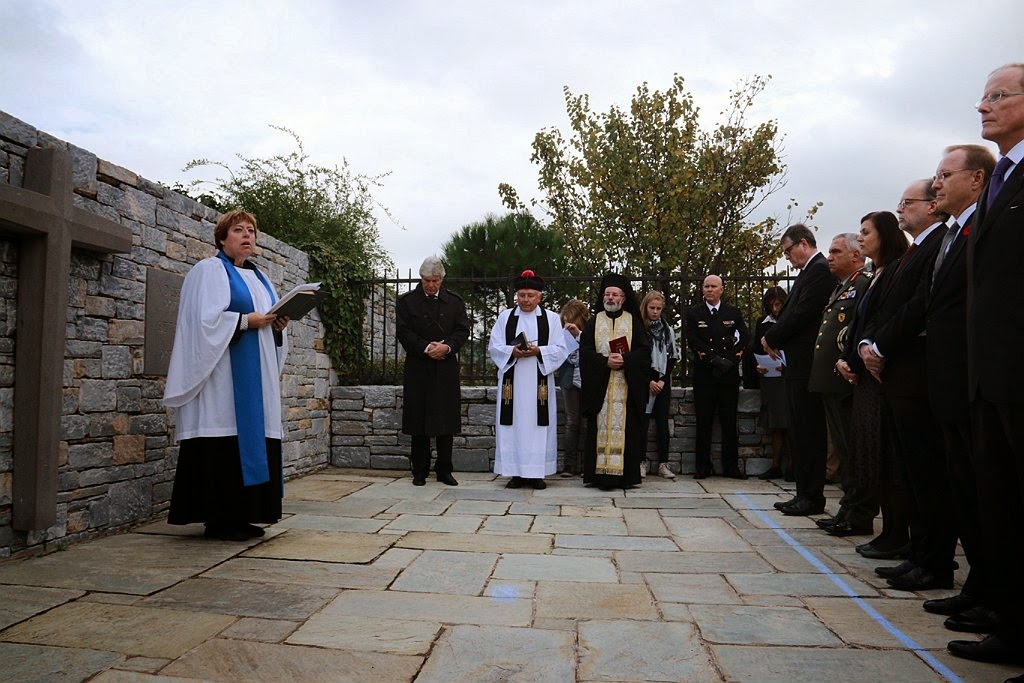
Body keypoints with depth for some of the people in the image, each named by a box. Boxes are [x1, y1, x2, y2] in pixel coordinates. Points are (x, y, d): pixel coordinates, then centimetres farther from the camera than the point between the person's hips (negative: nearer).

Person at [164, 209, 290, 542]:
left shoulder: (259, 278, 22)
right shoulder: (209, 271, -1)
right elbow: (206, 320, -12)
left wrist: (277, 325, 3)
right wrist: (247, 320, -16)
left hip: (256, 376, 8)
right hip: (224, 372, -8)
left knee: (252, 439, 5)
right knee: (224, 442, -9)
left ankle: (240, 515, 11)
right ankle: (218, 519, -2)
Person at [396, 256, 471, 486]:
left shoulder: (455, 301, 9)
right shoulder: (406, 301, 4)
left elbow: (463, 330, 4)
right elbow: (403, 332, -2)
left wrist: (447, 346, -13)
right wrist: (426, 348, -14)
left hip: (446, 368, 1)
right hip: (418, 369, -1)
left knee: (446, 420, 2)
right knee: (418, 419, 2)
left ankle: (444, 469, 12)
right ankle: (420, 471, 11)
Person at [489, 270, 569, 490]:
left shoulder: (551, 318, 7)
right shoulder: (505, 316, 9)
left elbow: (560, 349, 1)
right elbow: (494, 346, 4)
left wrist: (538, 351, -15)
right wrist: (513, 351, -15)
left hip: (539, 382, 0)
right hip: (512, 380, 1)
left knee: (538, 424, -1)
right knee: (513, 424, 0)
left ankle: (536, 472, 6)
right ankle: (516, 472, 6)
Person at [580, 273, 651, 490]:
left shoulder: (633, 321, 9)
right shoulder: (594, 322, 11)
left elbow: (643, 351, 1)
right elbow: (585, 351, 2)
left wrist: (624, 359, -15)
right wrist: (606, 361, -13)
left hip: (627, 385, -1)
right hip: (599, 385, 1)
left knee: (626, 427, -3)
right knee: (601, 427, -2)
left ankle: (626, 474, 2)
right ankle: (601, 474, 0)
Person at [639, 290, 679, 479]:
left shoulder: (667, 329, 9)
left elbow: (672, 357, 9)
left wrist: (663, 380, -2)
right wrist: (648, 381, -9)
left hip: (662, 381, 4)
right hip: (643, 382, -3)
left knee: (662, 422, 4)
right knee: (642, 421, -3)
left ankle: (663, 464, 7)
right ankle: (642, 462, 5)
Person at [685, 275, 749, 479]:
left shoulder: (734, 313, 12)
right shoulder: (694, 313, 7)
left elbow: (745, 338, 4)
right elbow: (692, 340, -4)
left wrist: (729, 359, -10)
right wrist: (714, 359, -14)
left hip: (729, 374, 1)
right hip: (704, 374, -1)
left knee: (729, 422, 4)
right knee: (704, 422, 1)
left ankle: (731, 466, 10)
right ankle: (703, 466, 6)